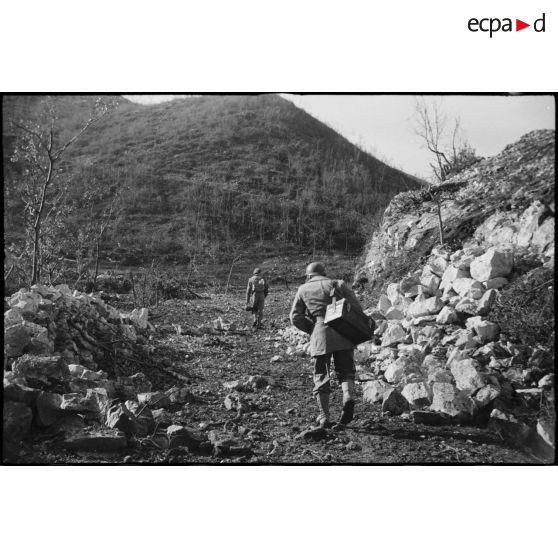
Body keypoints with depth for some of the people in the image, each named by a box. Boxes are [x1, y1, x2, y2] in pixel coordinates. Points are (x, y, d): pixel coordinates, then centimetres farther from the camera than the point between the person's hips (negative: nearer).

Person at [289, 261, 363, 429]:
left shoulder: (303, 290, 16)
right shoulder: (338, 284, 14)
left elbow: (295, 318, 9)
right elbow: (357, 308, 4)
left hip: (320, 337, 0)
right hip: (343, 335, 0)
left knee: (321, 376, 9)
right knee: (346, 371, 11)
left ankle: (324, 417, 7)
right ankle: (349, 397, -17)